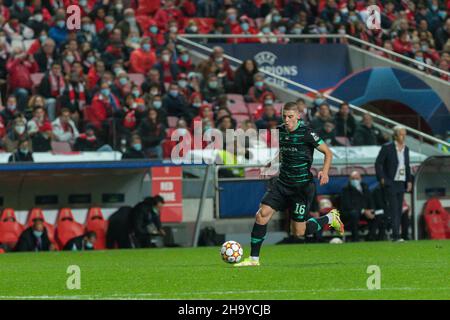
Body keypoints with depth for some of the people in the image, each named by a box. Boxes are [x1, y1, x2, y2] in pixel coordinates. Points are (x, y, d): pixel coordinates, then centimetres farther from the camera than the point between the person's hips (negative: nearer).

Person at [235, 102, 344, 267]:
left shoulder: (306, 133, -13)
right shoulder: (279, 132, 4)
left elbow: (328, 153, -7)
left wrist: (324, 171, -23)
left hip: (303, 185, -5)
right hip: (282, 183, 5)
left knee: (299, 232, -1)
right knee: (262, 214, -13)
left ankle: (330, 218, 25)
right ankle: (254, 258, -5)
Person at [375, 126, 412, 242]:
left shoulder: (405, 148, 10)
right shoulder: (387, 147, -8)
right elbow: (378, 163, -6)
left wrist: (409, 180, 11)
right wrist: (381, 178, -12)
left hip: (401, 183, 6)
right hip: (390, 183, -6)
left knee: (399, 210, 6)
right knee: (394, 209, -13)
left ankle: (396, 235, 9)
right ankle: (396, 235, -18)